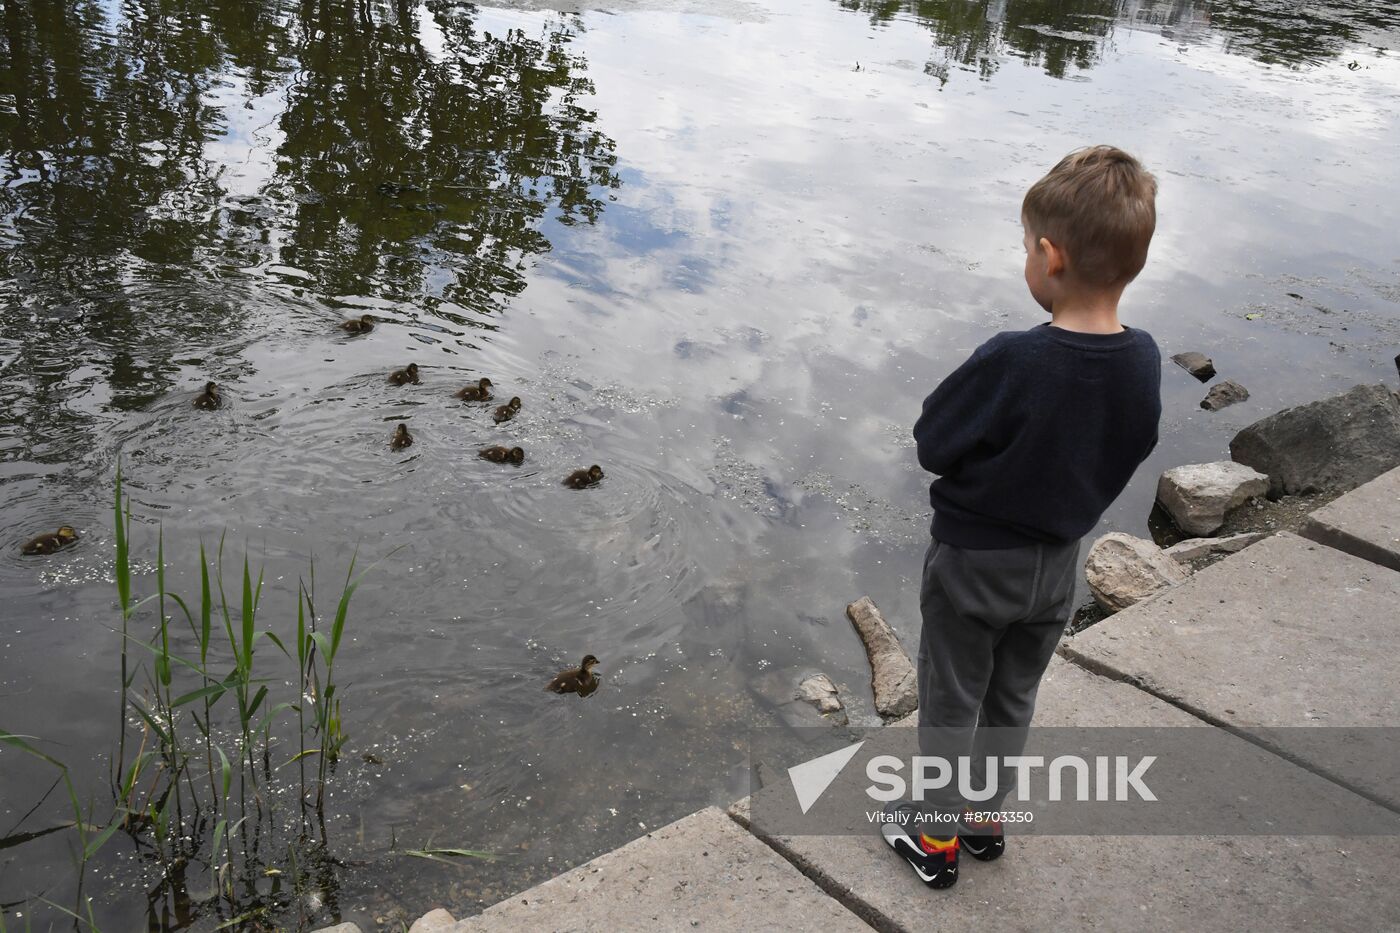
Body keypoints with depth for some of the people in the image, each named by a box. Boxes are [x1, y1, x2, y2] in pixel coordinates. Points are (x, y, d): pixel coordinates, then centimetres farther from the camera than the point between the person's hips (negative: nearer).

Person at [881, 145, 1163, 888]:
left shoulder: (1013, 362, -31)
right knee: (1013, 699, 25)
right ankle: (986, 815, 42)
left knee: (950, 704, 15)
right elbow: (1130, 451, 2)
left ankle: (936, 837, 30)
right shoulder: (1143, 360, -14)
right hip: (1058, 562, 5)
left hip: (973, 562, -5)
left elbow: (933, 444, -20)